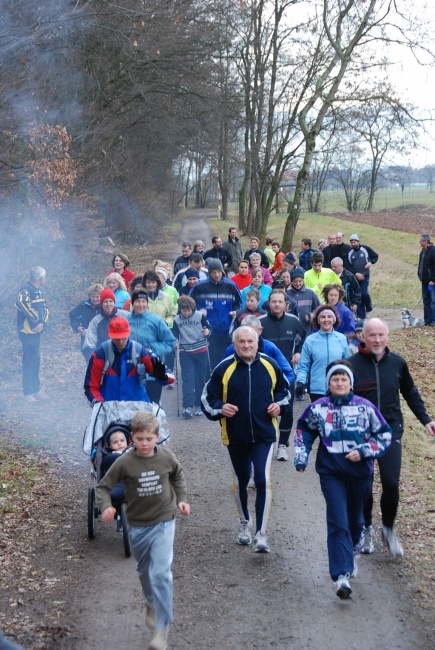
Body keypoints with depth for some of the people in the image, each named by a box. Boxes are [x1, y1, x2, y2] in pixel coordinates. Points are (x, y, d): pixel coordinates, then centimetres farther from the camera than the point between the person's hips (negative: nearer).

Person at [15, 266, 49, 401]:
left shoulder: (38, 291, 13)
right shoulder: (26, 291, -16)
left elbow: (44, 309, 12)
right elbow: (22, 302, -37)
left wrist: (42, 323, -9)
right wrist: (35, 320, -26)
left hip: (36, 331, 9)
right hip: (27, 332, -9)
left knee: (35, 361, 14)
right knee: (29, 361, -6)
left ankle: (36, 389, 23)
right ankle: (28, 392, -1)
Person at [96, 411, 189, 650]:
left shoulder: (166, 457, -11)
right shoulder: (125, 462, -16)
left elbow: (178, 475, 12)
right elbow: (103, 487, -9)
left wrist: (180, 498, 7)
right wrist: (106, 506, -27)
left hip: (163, 522, -2)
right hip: (137, 525, 2)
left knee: (160, 573, -15)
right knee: (144, 571, 22)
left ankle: (161, 628, -10)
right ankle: (152, 603, 52)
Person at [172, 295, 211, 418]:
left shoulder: (200, 315, -5)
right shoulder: (177, 320, 0)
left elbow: (208, 327, 5)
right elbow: (175, 335, 9)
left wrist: (207, 332, -15)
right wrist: (174, 340, -11)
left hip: (201, 351, 0)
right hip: (185, 353, 0)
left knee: (200, 379, 6)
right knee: (187, 378, -9)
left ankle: (198, 405, 18)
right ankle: (188, 406, -16)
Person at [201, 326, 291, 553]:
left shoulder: (270, 365, -2)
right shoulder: (223, 369, -8)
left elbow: (284, 389, 15)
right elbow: (207, 398, -1)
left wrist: (279, 404, -4)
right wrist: (220, 408, -21)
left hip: (264, 435, -1)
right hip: (235, 436, 1)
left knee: (263, 481, -14)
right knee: (240, 482, 17)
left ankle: (261, 533, -7)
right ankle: (244, 523, 40)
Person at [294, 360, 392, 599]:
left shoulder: (365, 407, -3)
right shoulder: (317, 408, 0)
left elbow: (384, 434, 3)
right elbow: (303, 430, 16)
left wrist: (364, 451, -9)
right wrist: (301, 456, 6)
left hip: (360, 473, 1)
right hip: (331, 474, -1)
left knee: (355, 519, 18)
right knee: (338, 523, -12)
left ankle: (353, 551, 49)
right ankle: (342, 575, -16)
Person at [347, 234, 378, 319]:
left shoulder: (366, 249, 0)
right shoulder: (349, 253, 3)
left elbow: (375, 256, 10)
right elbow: (348, 266, 1)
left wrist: (371, 262, -9)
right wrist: (356, 273, -12)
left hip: (365, 276, -2)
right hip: (354, 277, 3)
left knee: (364, 293, -16)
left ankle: (369, 307, 13)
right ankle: (360, 315, 11)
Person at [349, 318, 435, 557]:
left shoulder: (397, 362, 0)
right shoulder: (353, 364, -9)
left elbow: (411, 394, 14)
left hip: (391, 431, 1)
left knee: (391, 483, -8)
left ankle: (388, 528, 16)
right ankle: (366, 529, 30)